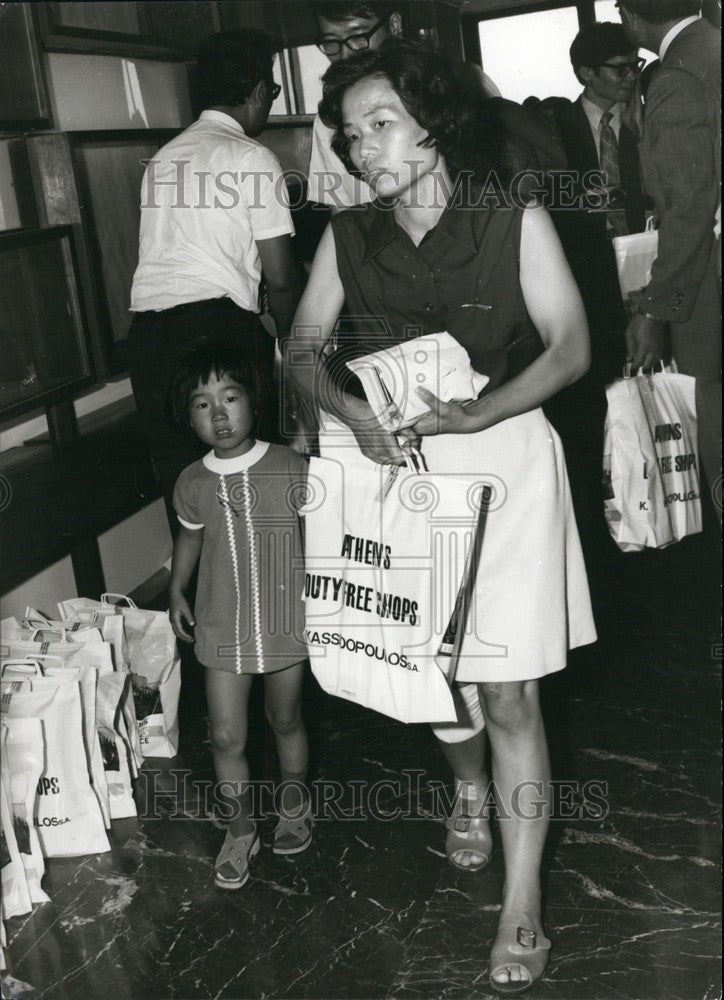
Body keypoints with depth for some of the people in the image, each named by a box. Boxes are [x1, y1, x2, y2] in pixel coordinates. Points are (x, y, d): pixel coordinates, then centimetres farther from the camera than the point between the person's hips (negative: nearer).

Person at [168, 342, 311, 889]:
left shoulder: (290, 469, -13)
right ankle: (241, 830, 26)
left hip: (286, 622, -1)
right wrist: (177, 592, 13)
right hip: (222, 628, 2)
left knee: (285, 720, 17)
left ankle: (296, 803, 44)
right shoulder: (192, 484, -5)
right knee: (227, 737, 4)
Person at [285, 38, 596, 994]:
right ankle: (468, 785, 48)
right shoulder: (348, 237, 3)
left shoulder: (515, 223, -6)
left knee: (508, 693, -4)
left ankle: (522, 910, 7)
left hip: (500, 457, -3)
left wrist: (476, 414, -21)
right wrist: (351, 410, -16)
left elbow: (570, 347, -6)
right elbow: (301, 348, 6)